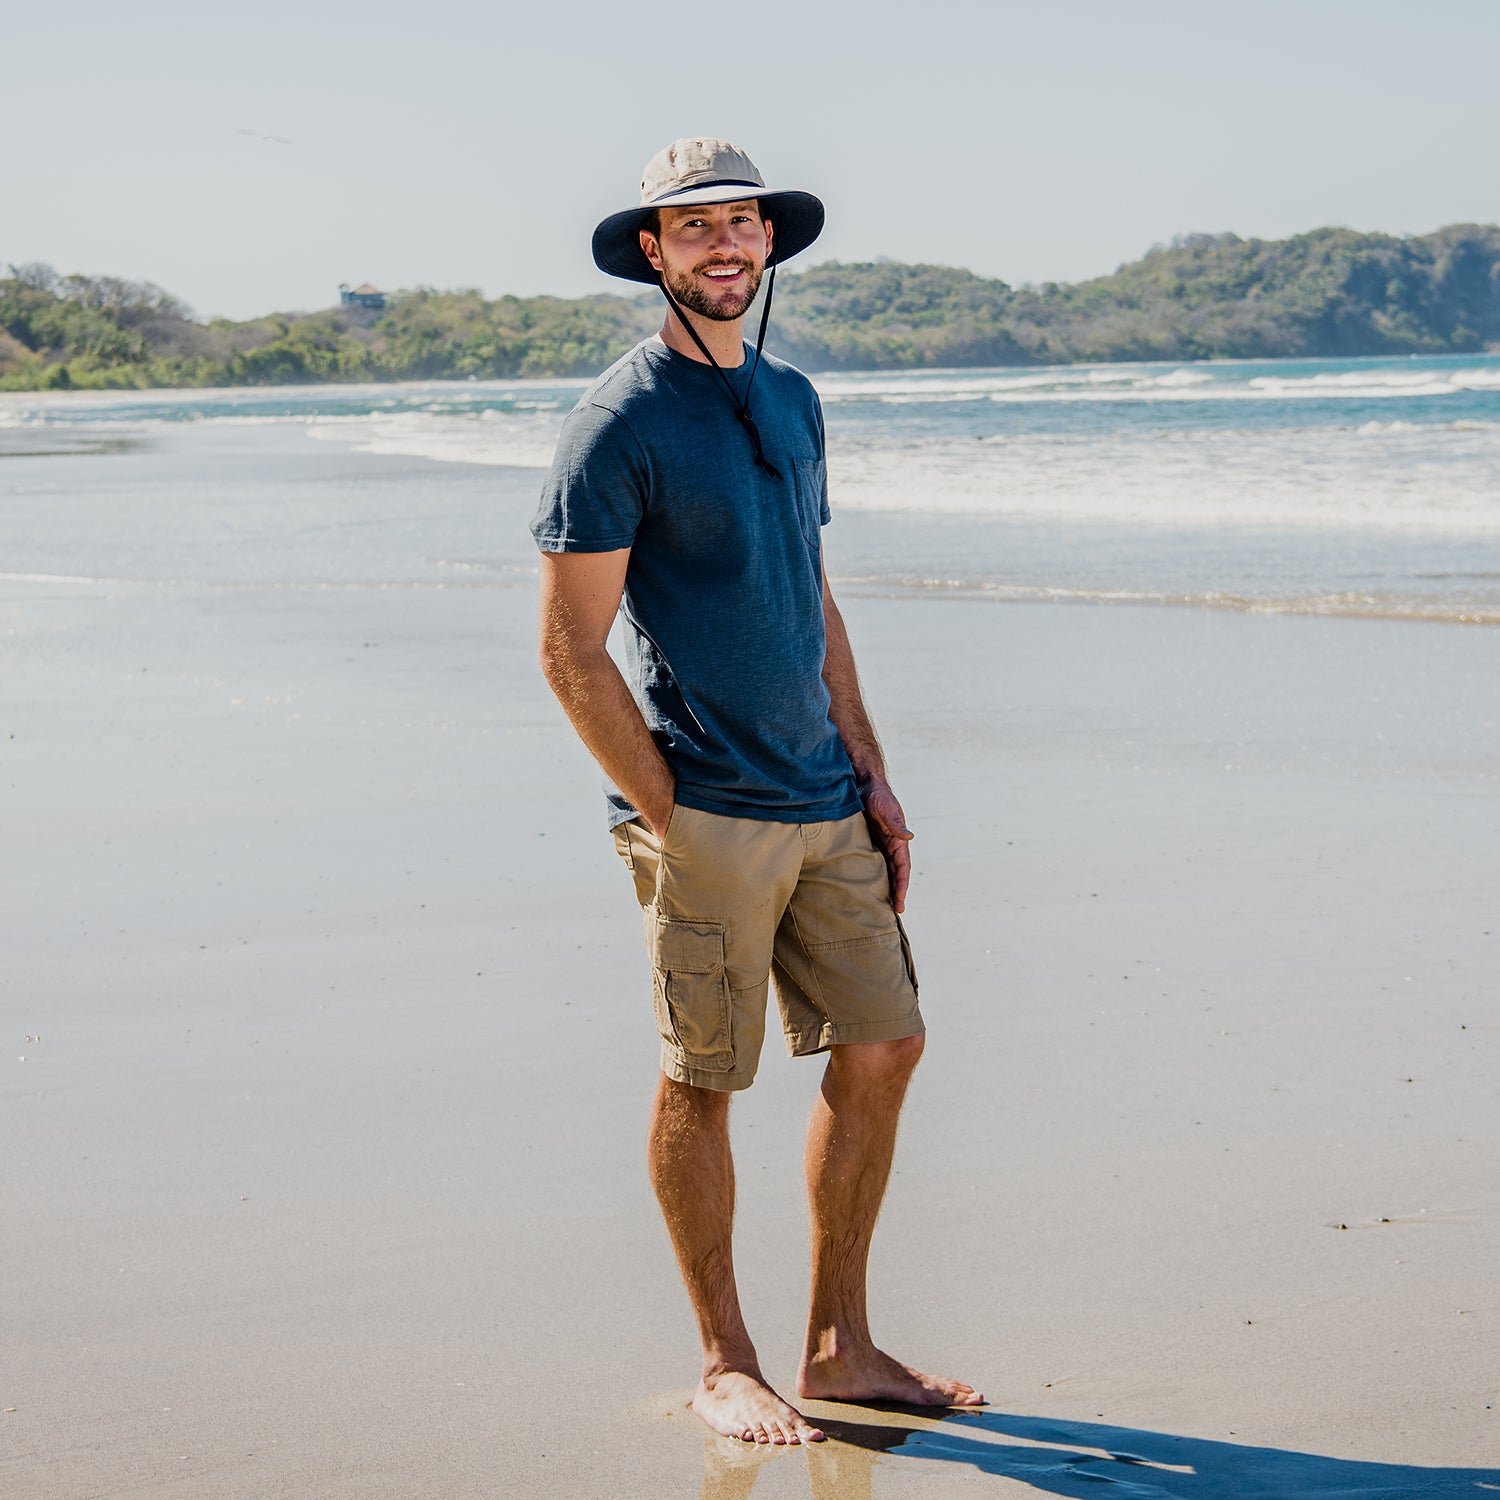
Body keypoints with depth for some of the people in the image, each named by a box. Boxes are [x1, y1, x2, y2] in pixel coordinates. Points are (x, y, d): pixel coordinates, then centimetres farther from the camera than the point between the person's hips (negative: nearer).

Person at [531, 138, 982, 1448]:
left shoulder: (793, 401, 14)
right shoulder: (620, 421, -8)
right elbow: (570, 648, -10)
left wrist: (872, 783, 14)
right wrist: (665, 820, -12)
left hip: (824, 808, 7)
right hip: (703, 814, -7)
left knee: (881, 1048, 7)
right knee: (701, 1085, 2)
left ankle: (840, 1349, 19)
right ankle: (725, 1366, 16)